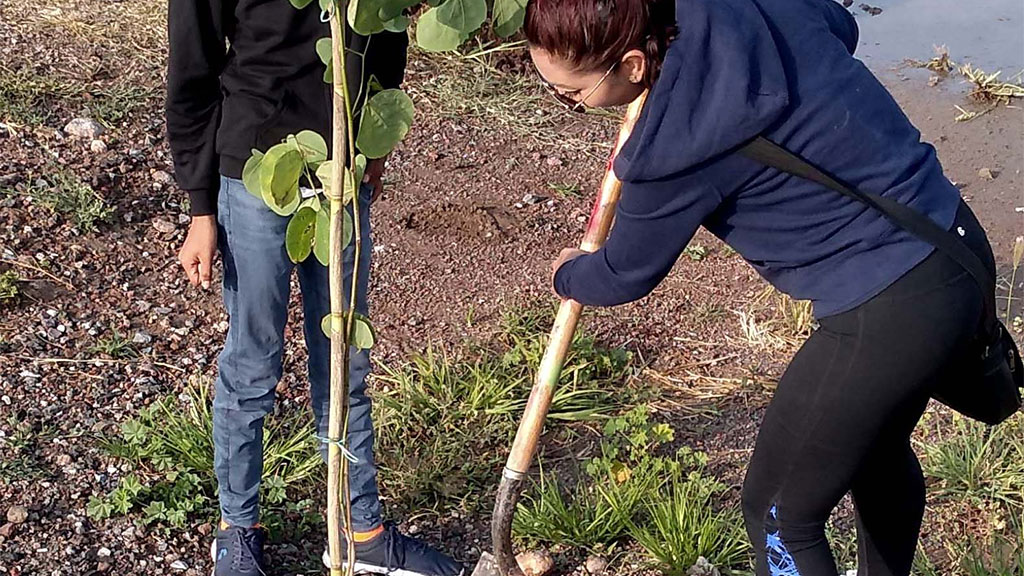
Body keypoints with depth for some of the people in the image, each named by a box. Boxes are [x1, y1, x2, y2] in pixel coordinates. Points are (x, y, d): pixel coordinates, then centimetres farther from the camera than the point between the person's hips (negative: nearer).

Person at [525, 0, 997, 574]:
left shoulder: (675, 146, -25)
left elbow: (626, 275, -5)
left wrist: (569, 275, 17)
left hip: (892, 314, -9)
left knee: (777, 511, 10)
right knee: (879, 447, 33)